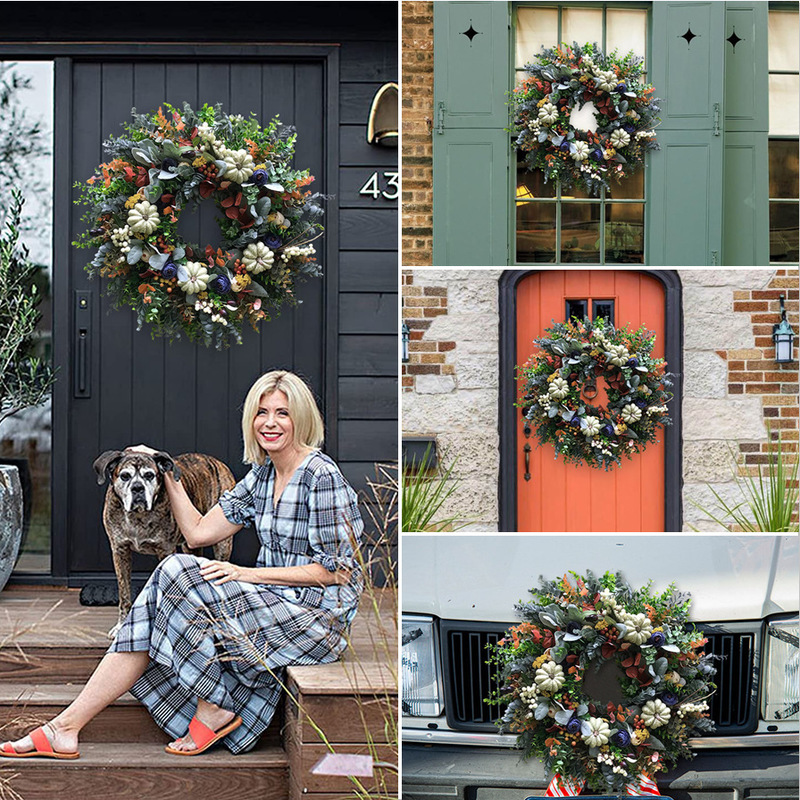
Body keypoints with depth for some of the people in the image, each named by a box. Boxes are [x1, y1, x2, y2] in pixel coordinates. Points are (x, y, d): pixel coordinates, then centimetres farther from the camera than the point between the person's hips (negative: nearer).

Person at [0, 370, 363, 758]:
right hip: (274, 602, 8)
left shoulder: (321, 476, -13)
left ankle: (214, 709, -8)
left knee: (179, 576, -20)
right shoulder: (261, 475, 13)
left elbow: (337, 570, -16)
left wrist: (248, 573, -17)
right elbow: (199, 532, 14)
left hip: (316, 614, -8)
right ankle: (66, 727, -14)